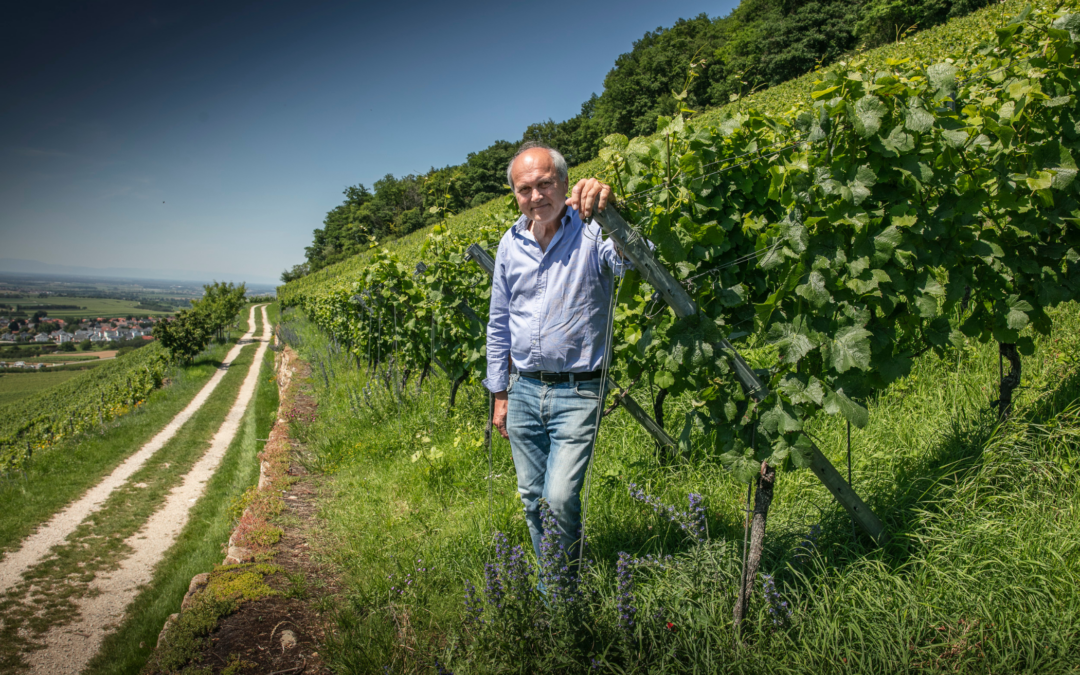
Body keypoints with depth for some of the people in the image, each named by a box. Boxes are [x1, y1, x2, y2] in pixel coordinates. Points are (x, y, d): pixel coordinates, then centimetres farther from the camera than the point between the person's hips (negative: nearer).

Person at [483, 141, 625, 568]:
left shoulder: (591, 232, -10)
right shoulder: (511, 244, 6)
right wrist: (499, 395, 14)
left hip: (577, 392, -5)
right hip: (524, 391, 5)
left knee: (560, 498, -10)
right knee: (532, 499, 14)